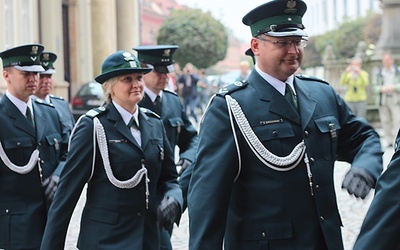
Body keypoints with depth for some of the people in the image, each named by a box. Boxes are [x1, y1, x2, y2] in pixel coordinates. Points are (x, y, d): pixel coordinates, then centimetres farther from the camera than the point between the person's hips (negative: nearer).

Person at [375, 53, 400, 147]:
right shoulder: (380, 73, 13)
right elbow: (376, 87, 13)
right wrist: (381, 89, -8)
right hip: (383, 99, 3)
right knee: (385, 121, 0)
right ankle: (389, 141, 5)